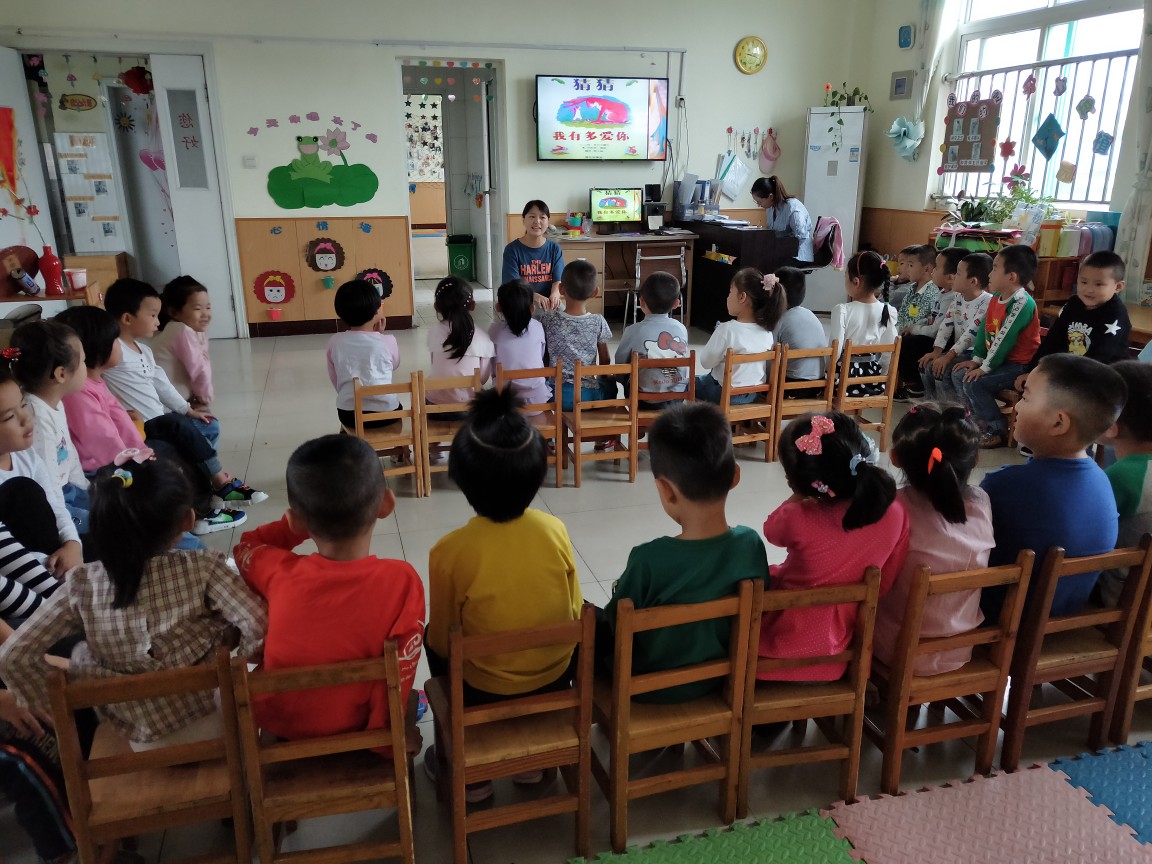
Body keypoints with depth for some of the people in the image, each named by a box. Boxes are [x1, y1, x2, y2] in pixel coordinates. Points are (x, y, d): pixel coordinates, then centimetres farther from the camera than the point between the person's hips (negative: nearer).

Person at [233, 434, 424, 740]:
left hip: (276, 721, 2)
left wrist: (306, 522, -5)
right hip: (353, 727, -1)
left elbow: (244, 547, 4)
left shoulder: (279, 573, -21)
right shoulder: (402, 581, -27)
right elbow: (400, 674, -21)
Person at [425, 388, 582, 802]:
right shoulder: (555, 530, -15)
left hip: (486, 696, -3)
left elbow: (443, 644, -11)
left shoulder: (449, 551, -24)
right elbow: (576, 614, -3)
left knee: (431, 637, 25)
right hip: (556, 684, 3)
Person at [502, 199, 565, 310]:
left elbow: (558, 280, -1)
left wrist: (554, 295, -26)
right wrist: (535, 296, -29)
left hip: (548, 304, 3)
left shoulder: (555, 249, 7)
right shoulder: (512, 249, -1)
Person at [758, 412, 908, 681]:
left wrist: (798, 498, -4)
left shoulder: (797, 520, -30)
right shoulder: (895, 513, -16)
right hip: (840, 638, 5)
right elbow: (886, 583, -3)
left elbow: (771, 531, -3)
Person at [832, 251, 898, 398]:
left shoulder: (842, 310, -16)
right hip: (872, 377, 5)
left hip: (845, 375, -5)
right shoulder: (889, 312, -3)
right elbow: (890, 353, 1)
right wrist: (878, 375, 15)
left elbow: (835, 351, -17)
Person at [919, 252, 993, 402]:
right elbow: (946, 324, 4)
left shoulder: (987, 302, -20)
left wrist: (948, 357, -27)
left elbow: (972, 333, -25)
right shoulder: (958, 297, 7)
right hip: (960, 350, 9)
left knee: (942, 370, -23)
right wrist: (936, 351, -6)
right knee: (927, 365, 0)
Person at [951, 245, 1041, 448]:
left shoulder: (1022, 303, -23)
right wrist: (976, 359, 4)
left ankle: (999, 431, -8)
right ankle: (983, 419, 17)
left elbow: (1005, 338, -25)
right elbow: (984, 330, 9)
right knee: (959, 374, 5)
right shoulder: (996, 298, 6)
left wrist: (985, 367, -21)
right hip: (1001, 359, 10)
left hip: (1020, 364, -10)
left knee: (974, 383, -23)